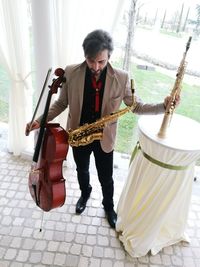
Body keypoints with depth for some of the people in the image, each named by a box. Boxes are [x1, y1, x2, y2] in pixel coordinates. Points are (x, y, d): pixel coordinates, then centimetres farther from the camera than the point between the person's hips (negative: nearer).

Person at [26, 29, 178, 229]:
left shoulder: (121, 78, -16)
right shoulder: (71, 73, -14)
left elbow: (136, 106, -7)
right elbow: (62, 103, -3)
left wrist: (163, 106, -21)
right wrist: (41, 120, -12)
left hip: (104, 139, -1)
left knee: (106, 178, 16)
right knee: (82, 170, 26)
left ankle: (108, 205, 49)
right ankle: (85, 193, 60)